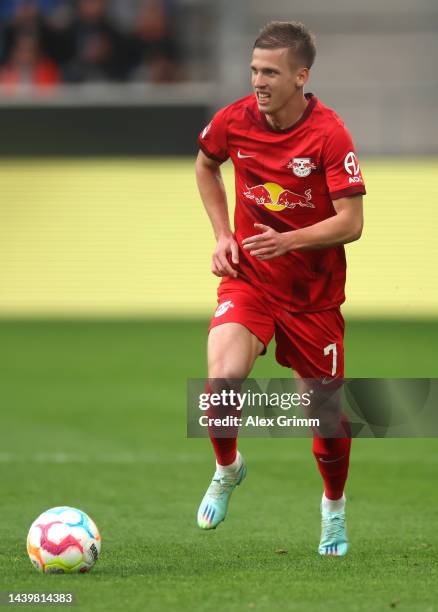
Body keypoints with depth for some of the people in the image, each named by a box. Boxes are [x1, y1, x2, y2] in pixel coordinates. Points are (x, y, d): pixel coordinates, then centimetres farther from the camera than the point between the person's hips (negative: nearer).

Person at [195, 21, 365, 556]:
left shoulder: (329, 135, -18)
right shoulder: (234, 120, -8)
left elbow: (351, 222, -18)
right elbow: (205, 166, 16)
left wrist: (288, 240, -32)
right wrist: (223, 235, 5)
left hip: (313, 292, -1)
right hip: (247, 280, 1)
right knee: (223, 377, -24)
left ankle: (334, 506, 35)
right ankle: (227, 468, 6)